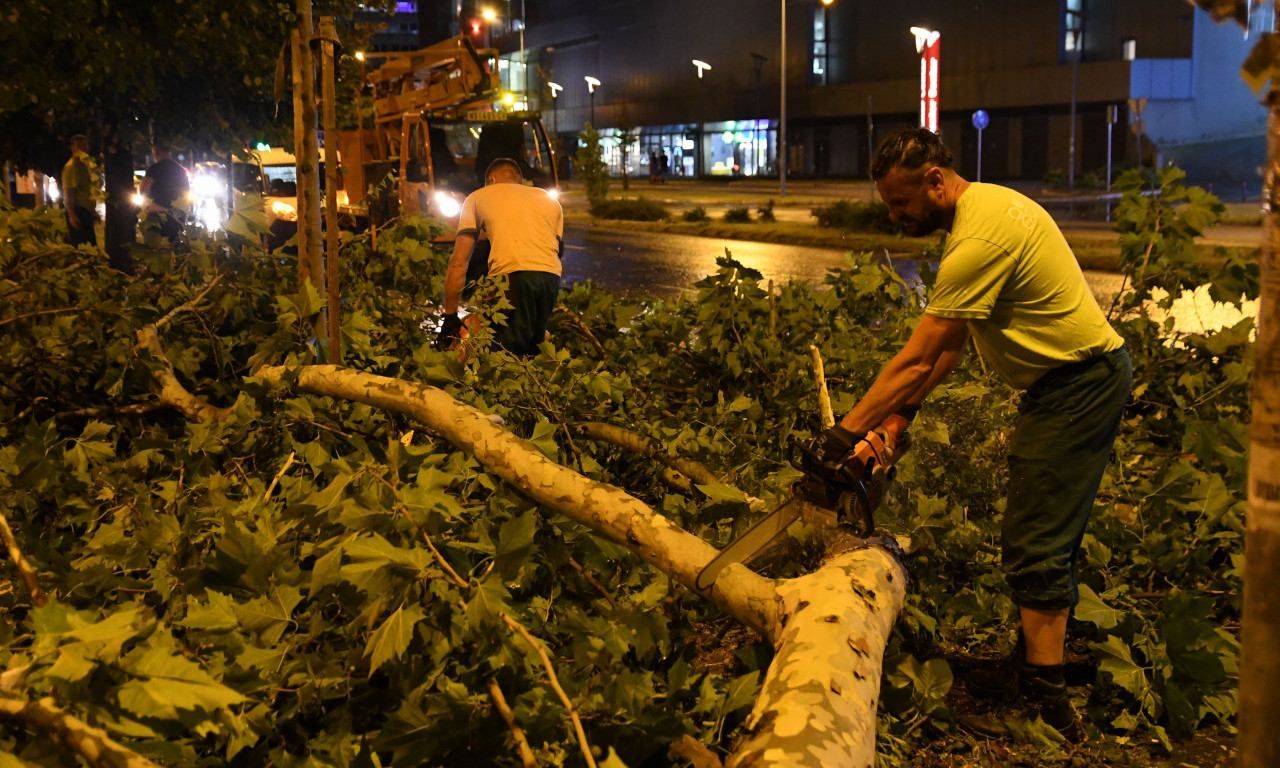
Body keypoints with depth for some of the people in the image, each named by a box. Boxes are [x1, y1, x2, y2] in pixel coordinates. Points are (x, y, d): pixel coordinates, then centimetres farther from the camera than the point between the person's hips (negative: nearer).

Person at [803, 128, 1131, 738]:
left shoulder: (979, 240, -25)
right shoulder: (987, 202, 8)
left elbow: (915, 361, -23)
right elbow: (951, 340, 10)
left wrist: (844, 434, -17)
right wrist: (901, 413, 5)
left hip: (1077, 385, -10)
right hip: (1078, 376, 10)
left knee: (1035, 546, -8)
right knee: (1046, 538, 14)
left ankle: (1048, 708, -3)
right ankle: (1031, 667, 23)